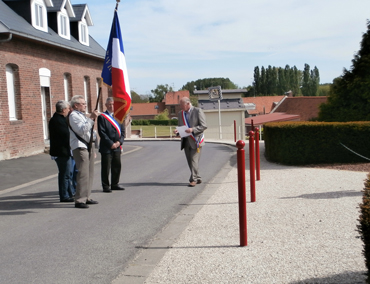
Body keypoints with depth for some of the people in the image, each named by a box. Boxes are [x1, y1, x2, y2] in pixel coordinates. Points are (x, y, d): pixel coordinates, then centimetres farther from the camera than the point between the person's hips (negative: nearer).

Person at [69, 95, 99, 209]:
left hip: (88, 147, 10)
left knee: (90, 174, 10)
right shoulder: (73, 116, -8)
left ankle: (86, 198, 18)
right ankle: (79, 200, -11)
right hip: (80, 148, -10)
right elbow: (81, 130, -22)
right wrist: (91, 118, -23)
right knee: (83, 174, -13)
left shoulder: (82, 115, 23)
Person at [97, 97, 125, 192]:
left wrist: (119, 142, -5)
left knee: (117, 166, 11)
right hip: (106, 148, -6)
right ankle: (105, 186, 7)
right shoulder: (102, 117, -4)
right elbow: (102, 132, -10)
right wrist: (111, 143, -14)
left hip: (117, 147, 6)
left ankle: (114, 185, 23)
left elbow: (122, 131, 11)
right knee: (106, 168, -1)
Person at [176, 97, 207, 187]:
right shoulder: (180, 114, 12)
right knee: (190, 161, 8)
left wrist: (192, 129, -22)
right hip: (186, 141, 6)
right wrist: (177, 131, -4)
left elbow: (203, 126, -9)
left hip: (195, 140, -6)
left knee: (194, 160, -10)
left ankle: (193, 179, -4)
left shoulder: (198, 111, -5)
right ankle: (197, 178, 19)